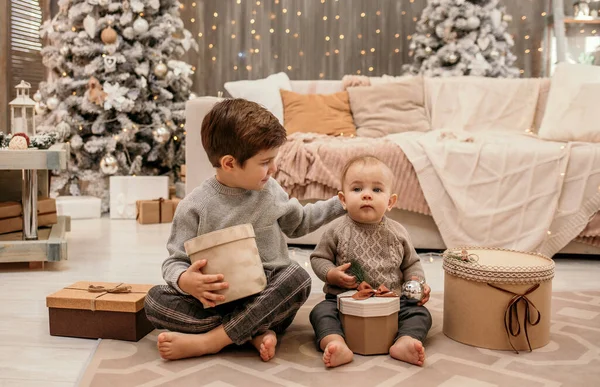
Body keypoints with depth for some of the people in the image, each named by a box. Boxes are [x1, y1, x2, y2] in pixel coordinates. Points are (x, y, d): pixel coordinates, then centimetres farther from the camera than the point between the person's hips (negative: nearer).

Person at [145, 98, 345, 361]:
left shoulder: (270, 192, 4)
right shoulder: (195, 206, -8)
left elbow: (299, 222, 23)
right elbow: (175, 261, -5)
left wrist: (340, 204, 16)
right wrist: (185, 281, -28)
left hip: (267, 299, 2)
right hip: (217, 300, -1)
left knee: (298, 277, -29)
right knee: (155, 301, -23)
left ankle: (208, 341, -26)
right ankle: (255, 333, -28)